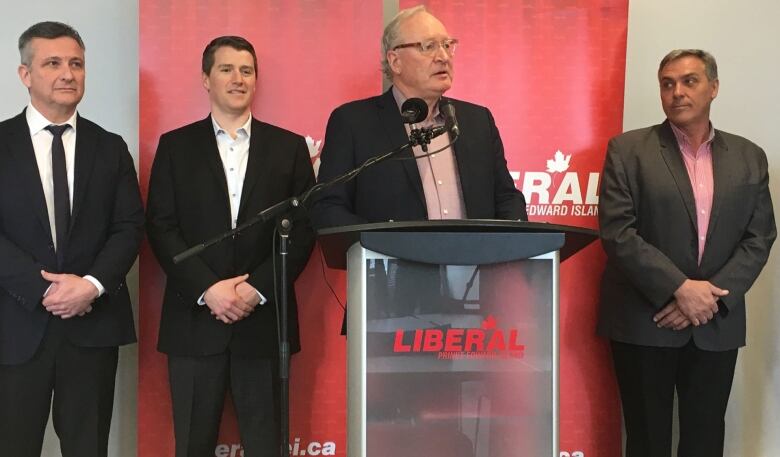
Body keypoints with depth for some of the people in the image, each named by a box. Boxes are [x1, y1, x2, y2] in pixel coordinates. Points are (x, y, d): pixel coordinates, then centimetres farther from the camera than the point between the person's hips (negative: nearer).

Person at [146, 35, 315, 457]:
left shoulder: (289, 147, 8)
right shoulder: (176, 146, 8)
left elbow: (303, 228, 2)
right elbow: (161, 227, 0)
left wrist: (257, 288, -9)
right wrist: (207, 289, -11)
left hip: (263, 318, 0)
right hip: (195, 319, 0)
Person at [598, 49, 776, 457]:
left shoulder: (749, 157, 9)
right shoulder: (628, 150, -2)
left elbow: (759, 238, 4)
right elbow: (617, 232, -10)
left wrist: (712, 294, -10)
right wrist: (680, 288, -16)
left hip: (716, 326, 3)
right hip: (645, 324, -3)